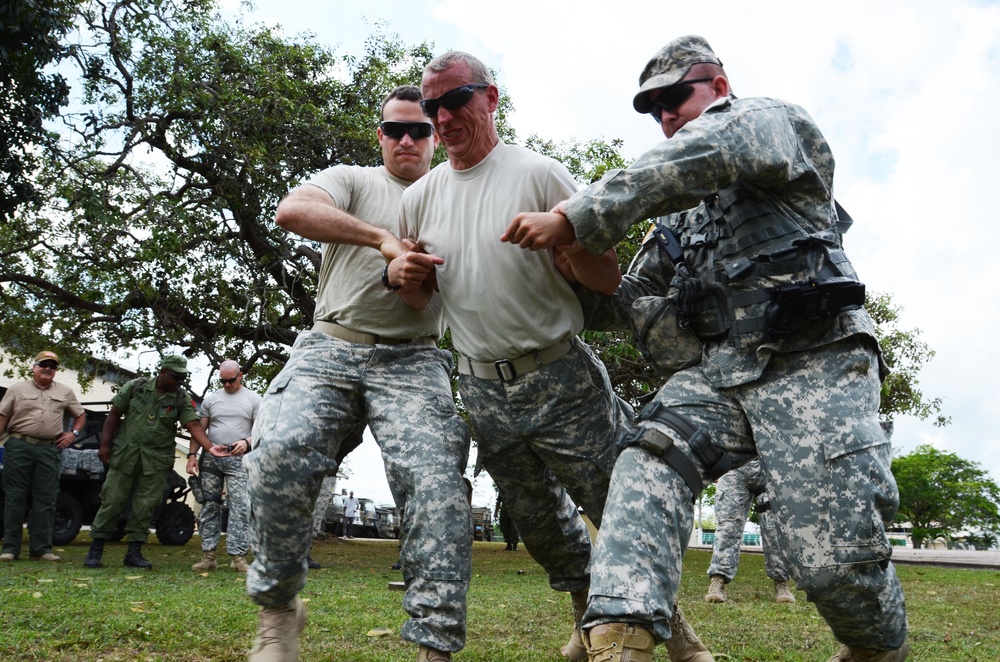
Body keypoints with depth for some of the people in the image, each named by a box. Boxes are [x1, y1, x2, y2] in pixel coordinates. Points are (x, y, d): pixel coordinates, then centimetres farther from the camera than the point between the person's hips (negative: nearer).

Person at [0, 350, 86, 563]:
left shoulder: (65, 392, 14)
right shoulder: (17, 390, 9)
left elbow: (81, 415, 23)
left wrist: (73, 433, 7)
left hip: (50, 450, 2)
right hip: (18, 447, -2)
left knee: (46, 500, 1)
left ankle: (40, 549, 5)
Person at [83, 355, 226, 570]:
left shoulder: (182, 399, -1)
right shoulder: (135, 387, -2)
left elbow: (194, 426, -11)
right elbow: (114, 415, 4)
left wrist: (210, 447, -27)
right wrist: (105, 445, -2)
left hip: (157, 461, 1)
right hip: (125, 454, -1)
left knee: (145, 507, 3)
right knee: (112, 500, 2)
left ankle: (134, 552, 13)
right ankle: (95, 549, 14)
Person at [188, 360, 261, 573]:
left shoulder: (253, 399, 6)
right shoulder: (211, 399, 11)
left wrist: (247, 442, -19)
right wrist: (192, 454, -2)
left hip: (238, 460, -2)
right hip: (210, 458, 2)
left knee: (240, 506, -9)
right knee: (209, 506, 3)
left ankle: (237, 555, -8)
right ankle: (208, 555, 7)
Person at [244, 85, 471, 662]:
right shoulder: (352, 181, 15)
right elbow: (293, 210, -7)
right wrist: (383, 238, -14)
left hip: (413, 362, 1)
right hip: (331, 347, -1)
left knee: (439, 484, -21)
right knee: (280, 451, -26)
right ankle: (277, 611, -7)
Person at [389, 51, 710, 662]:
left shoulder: (539, 173, -8)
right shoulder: (420, 197, 6)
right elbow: (423, 293, 15)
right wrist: (403, 275, -8)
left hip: (560, 378, -5)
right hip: (483, 389, 5)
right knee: (538, 522, 18)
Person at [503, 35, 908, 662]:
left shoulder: (776, 121, 7)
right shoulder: (679, 214, 27)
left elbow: (699, 157, -16)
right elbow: (638, 302, 23)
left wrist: (575, 219, -19)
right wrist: (590, 272, 1)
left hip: (812, 360, -6)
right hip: (717, 370, 6)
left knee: (838, 557, -12)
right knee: (648, 462, -23)